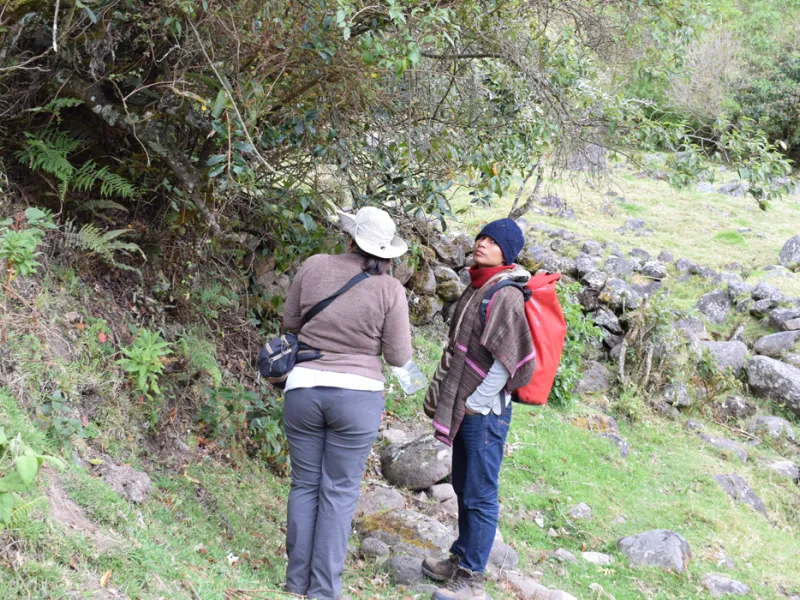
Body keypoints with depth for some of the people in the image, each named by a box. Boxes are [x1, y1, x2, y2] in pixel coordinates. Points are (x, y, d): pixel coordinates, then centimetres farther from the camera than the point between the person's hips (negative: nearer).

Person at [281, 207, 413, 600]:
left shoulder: (315, 266, -5)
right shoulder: (390, 291, -10)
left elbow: (290, 322, 8)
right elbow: (398, 357, -5)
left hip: (304, 387, 2)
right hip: (357, 395, -2)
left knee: (304, 485, 14)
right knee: (339, 493, 7)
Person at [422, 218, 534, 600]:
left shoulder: (506, 296, -16)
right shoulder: (476, 288, 12)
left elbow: (507, 362, -19)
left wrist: (475, 403, -16)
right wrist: (440, 391, 17)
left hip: (484, 412, -9)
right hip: (464, 409, 9)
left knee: (479, 496, -2)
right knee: (463, 487, 19)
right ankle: (461, 558, 33)